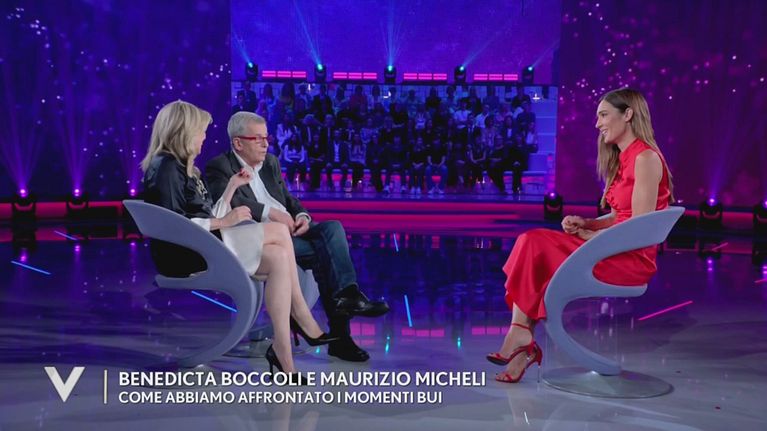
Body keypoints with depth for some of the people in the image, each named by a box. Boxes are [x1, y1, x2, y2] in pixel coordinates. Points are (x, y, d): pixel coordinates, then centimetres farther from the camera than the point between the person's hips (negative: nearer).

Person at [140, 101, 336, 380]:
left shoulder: (183, 168, 21)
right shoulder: (165, 166, -9)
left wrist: (231, 187, 14)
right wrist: (223, 222, -16)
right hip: (185, 254, -9)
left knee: (279, 257, -12)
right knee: (279, 233, -17)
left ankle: (283, 355, -17)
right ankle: (305, 323, -9)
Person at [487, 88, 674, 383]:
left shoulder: (645, 158, -11)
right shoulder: (622, 159, 18)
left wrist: (592, 236, -7)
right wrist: (585, 224, 2)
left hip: (634, 257, -8)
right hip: (614, 248, 8)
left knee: (534, 248, -16)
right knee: (532, 241, -12)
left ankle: (522, 337, -3)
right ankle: (521, 339, -21)